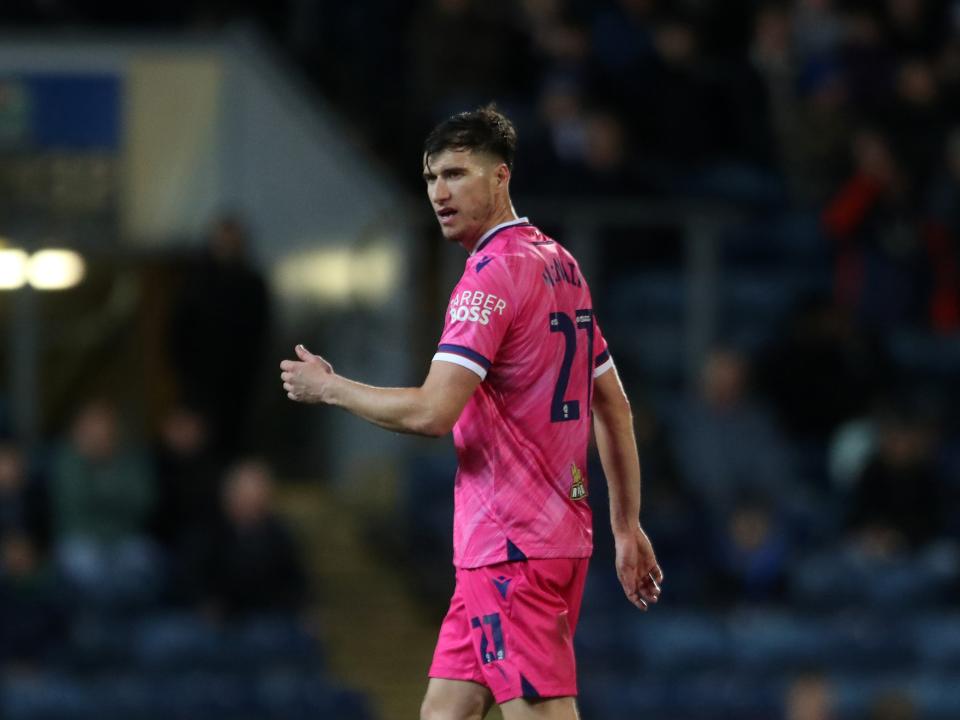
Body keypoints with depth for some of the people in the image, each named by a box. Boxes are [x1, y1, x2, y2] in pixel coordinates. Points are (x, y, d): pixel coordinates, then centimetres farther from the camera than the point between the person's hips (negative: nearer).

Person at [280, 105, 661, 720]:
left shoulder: (492, 275, -14)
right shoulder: (562, 266, 15)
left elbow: (431, 414, -21)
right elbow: (614, 407, 20)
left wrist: (328, 387, -7)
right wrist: (628, 528, 23)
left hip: (510, 547, -9)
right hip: (564, 535, 9)